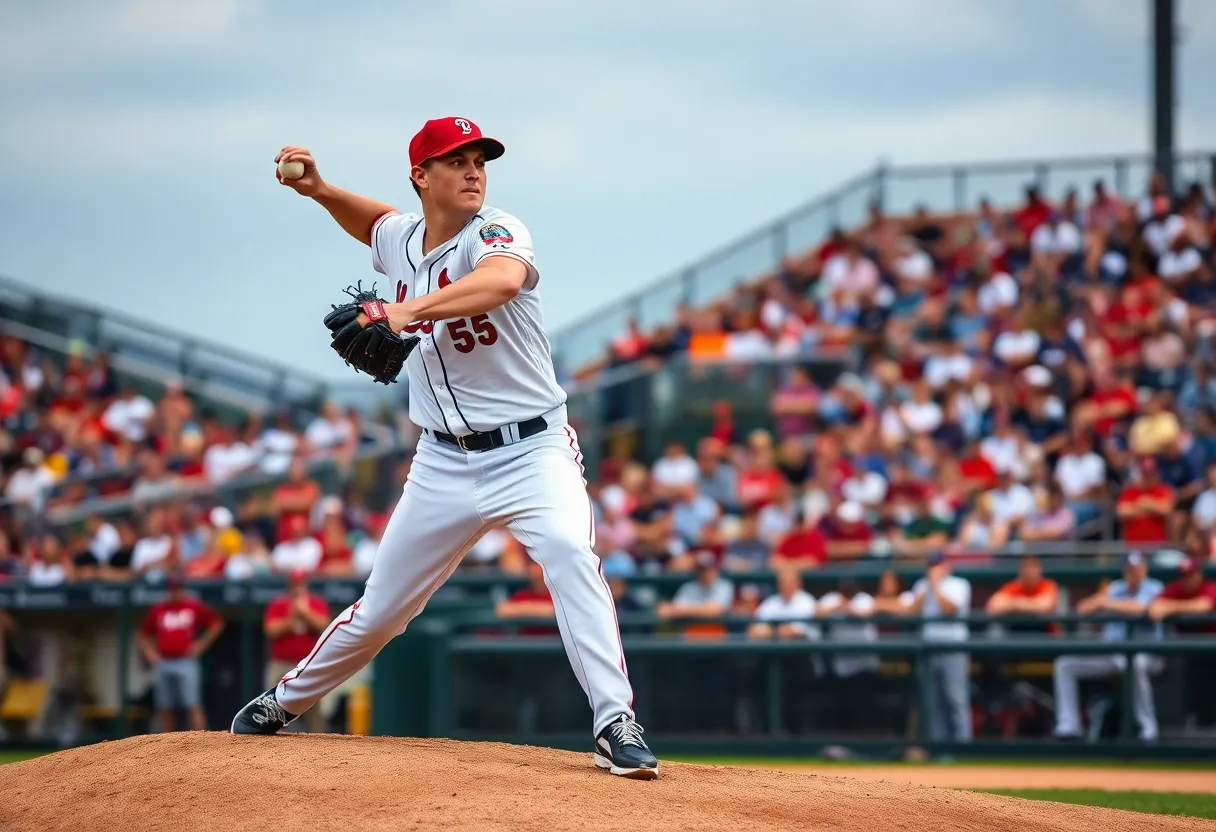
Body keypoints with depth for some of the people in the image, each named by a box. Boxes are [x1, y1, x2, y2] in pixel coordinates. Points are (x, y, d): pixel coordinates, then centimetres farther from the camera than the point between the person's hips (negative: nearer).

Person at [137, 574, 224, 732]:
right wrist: (150, 654, 7)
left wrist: (201, 644, 2)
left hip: (186, 664, -4)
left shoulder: (195, 607, 4)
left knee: (193, 707, -12)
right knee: (164, 711, 5)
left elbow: (216, 623, 9)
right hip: (162, 664, 4)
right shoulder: (157, 610, 12)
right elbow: (143, 635, 21)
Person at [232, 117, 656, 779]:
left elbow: (503, 280, -41)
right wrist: (318, 189, 14)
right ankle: (285, 702, 36)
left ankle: (616, 727, -32)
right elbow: (376, 223, 31)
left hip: (532, 451, -5)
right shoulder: (401, 240, 4)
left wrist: (411, 310, -50)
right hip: (444, 463, 5)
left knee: (570, 553, -32)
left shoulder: (496, 233, -15)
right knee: (378, 610, 12)